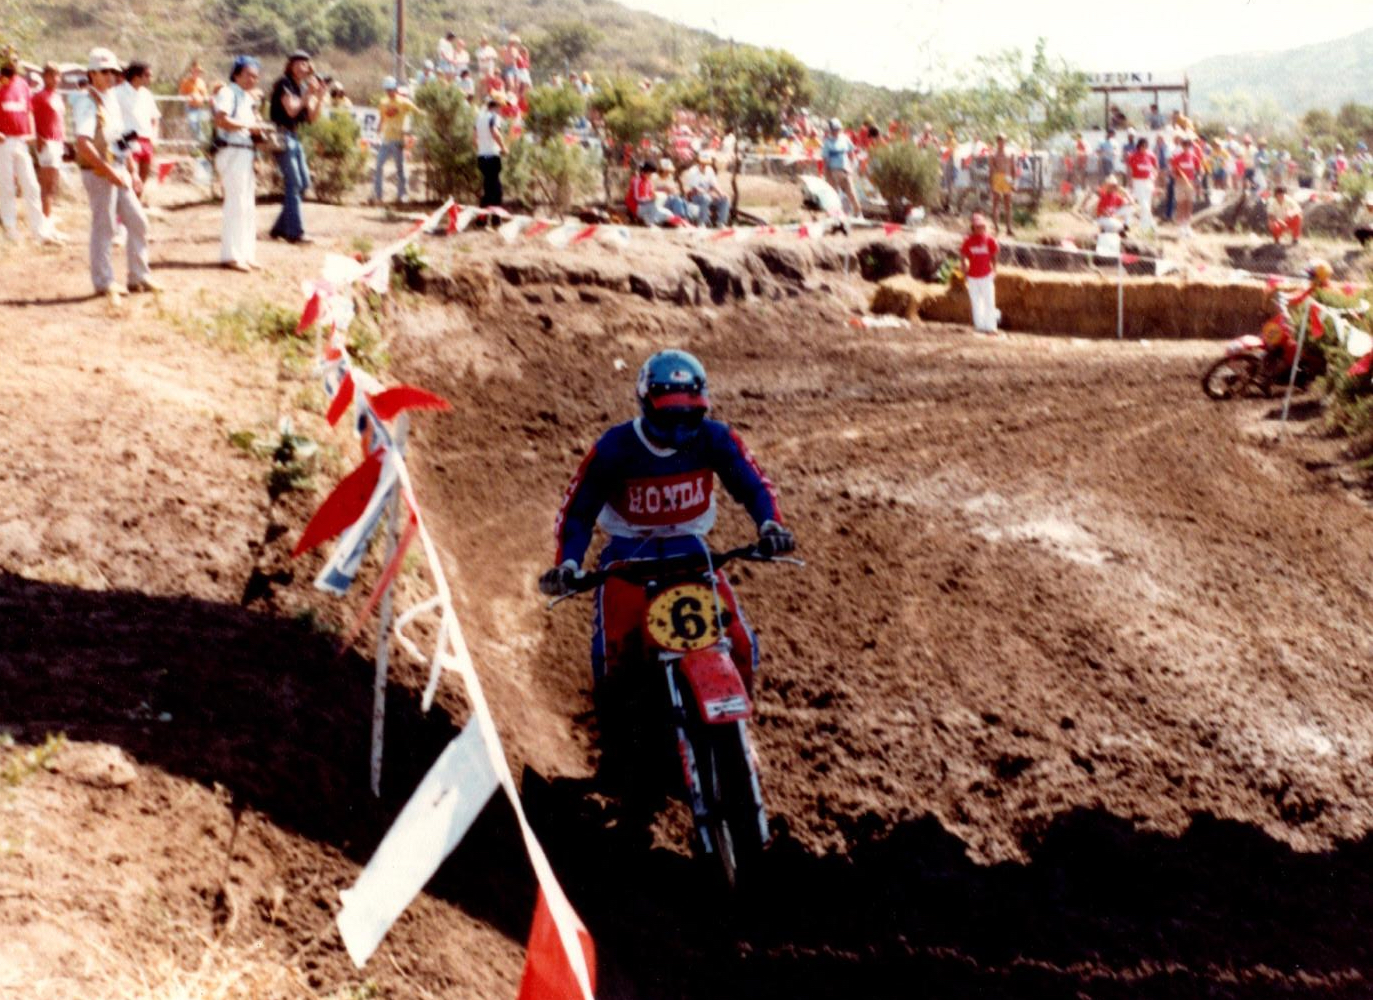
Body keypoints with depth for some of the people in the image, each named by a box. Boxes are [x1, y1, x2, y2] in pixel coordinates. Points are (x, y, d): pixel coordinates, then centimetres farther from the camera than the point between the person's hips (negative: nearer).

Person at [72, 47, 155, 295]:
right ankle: (104, 283, 7)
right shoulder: (86, 103, -13)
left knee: (138, 222, 8)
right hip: (98, 172, -8)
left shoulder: (112, 100, 14)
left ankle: (139, 277, 16)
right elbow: (83, 144, -23)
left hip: (119, 172, 8)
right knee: (103, 228, -2)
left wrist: (131, 172, 16)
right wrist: (109, 171, -24)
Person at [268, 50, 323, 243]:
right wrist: (308, 94, -17)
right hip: (281, 135, -9)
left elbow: (312, 117, 9)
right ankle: (295, 232, -10)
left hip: (294, 136, 9)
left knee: (304, 183, 8)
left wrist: (320, 97, -4)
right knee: (294, 183, -12)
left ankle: (280, 228, 15)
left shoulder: (304, 86, 13)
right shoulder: (284, 83, -9)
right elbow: (291, 110, -19)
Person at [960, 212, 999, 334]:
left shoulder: (990, 241, -4)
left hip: (987, 275, -1)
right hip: (972, 276, 1)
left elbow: (994, 257, 5)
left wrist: (994, 271, 3)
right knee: (976, 301, 8)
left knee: (989, 301, -2)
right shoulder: (968, 241, -3)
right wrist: (965, 272, -1)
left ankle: (990, 327, 5)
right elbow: (963, 257, 3)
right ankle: (979, 325, 19)